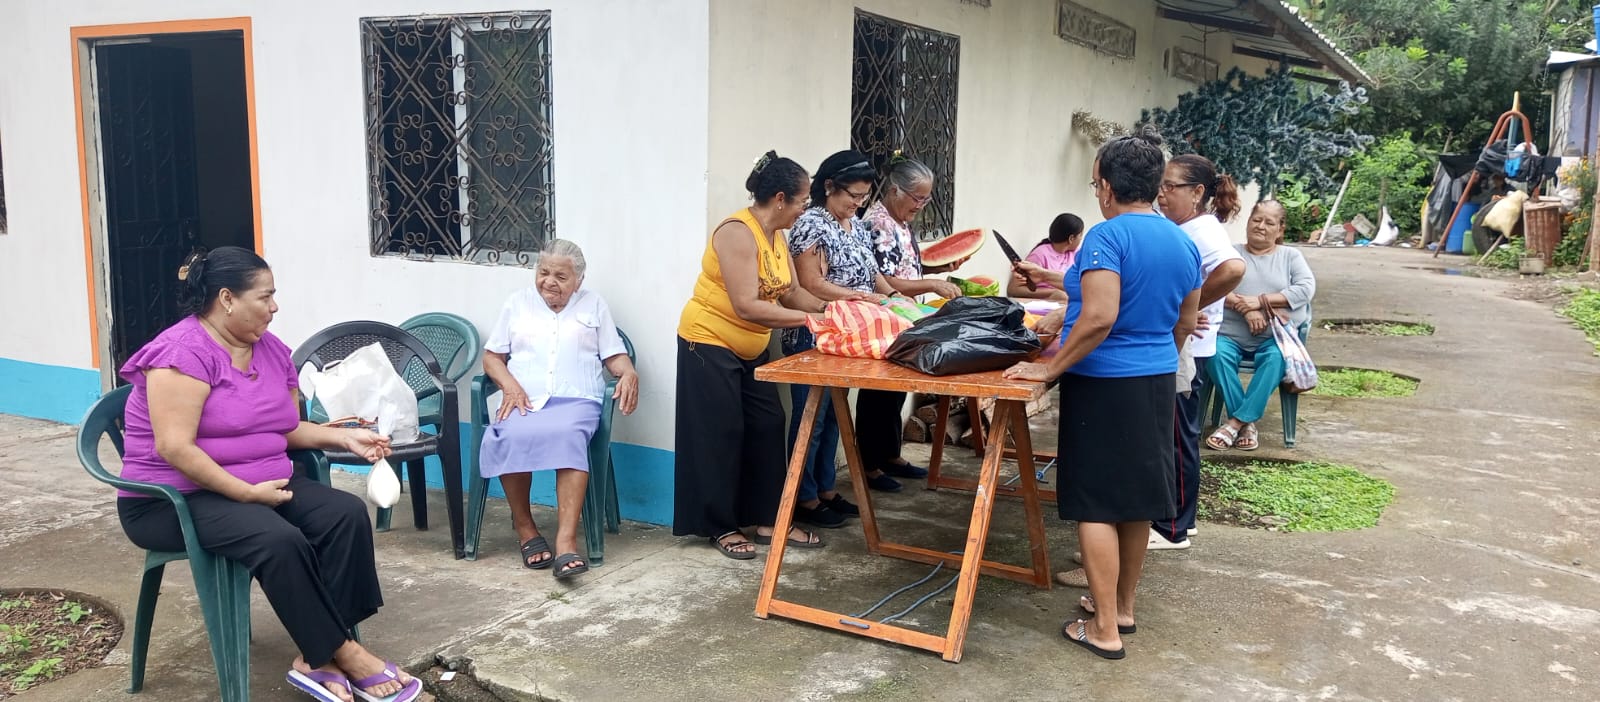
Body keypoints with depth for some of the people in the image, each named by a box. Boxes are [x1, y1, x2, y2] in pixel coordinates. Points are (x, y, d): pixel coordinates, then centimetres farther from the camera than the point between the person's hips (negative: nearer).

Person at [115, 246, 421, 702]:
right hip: (174, 497, -7)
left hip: (262, 486, 8)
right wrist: (247, 493, -25)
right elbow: (175, 448, -24)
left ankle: (316, 657, -18)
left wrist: (345, 437, 0)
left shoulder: (272, 351, 9)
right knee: (279, 540, -33)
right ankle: (344, 655, -18)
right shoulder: (183, 352, -17)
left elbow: (287, 429, 16)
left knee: (347, 514, -18)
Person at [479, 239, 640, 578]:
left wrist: (629, 373, -10)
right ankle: (524, 526, -11)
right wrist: (510, 385, -4)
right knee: (509, 438, -34)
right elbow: (491, 357, 17)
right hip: (523, 400, 1)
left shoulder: (594, 304, 19)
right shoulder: (517, 303, 21)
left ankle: (566, 541, -43)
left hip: (575, 400, -1)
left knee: (567, 436, -37)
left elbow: (615, 356, 14)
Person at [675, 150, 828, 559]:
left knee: (767, 427, 8)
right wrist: (808, 319, -30)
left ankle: (767, 520, 16)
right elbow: (746, 307, -31)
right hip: (708, 344, -9)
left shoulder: (776, 235, 5)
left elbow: (791, 293, 2)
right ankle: (720, 527, 10)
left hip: (750, 350, 9)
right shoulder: (738, 233, -24)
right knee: (720, 435, -2)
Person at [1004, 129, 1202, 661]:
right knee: (1138, 498, 16)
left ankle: (1105, 630, 3)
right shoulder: (1184, 243, 7)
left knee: (1097, 505, -1)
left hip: (1102, 385, -8)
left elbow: (1099, 319, -27)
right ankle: (1123, 605, 30)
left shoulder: (1107, 237, -17)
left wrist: (1049, 368, -19)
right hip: (1157, 383, 8)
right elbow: (1186, 323, 17)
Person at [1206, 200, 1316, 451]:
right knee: (1216, 355, -32)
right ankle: (1247, 424, -24)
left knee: (1276, 358, -33)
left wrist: (1260, 301, -13)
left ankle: (1237, 421, -28)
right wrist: (1243, 307, -19)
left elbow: (1307, 289, -2)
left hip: (1276, 336, 0)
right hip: (1230, 334, 0)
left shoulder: (1291, 256, 15)